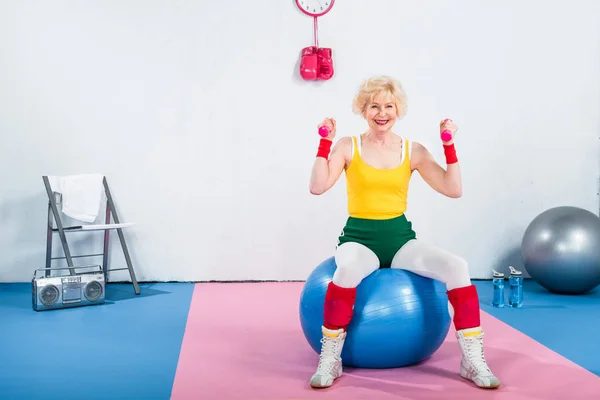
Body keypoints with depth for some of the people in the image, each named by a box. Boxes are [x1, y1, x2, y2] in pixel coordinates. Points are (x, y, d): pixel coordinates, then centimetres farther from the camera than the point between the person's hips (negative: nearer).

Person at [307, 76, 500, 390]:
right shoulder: (348, 147, 1)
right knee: (349, 269, -39)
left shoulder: (414, 151, 6)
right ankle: (329, 360, -21)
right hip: (359, 237, -2)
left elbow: (453, 190, 0)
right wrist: (325, 142, -12)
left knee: (457, 267, -24)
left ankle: (473, 360, -11)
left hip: (401, 238, 3)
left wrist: (449, 146, -4)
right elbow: (318, 187, -12)